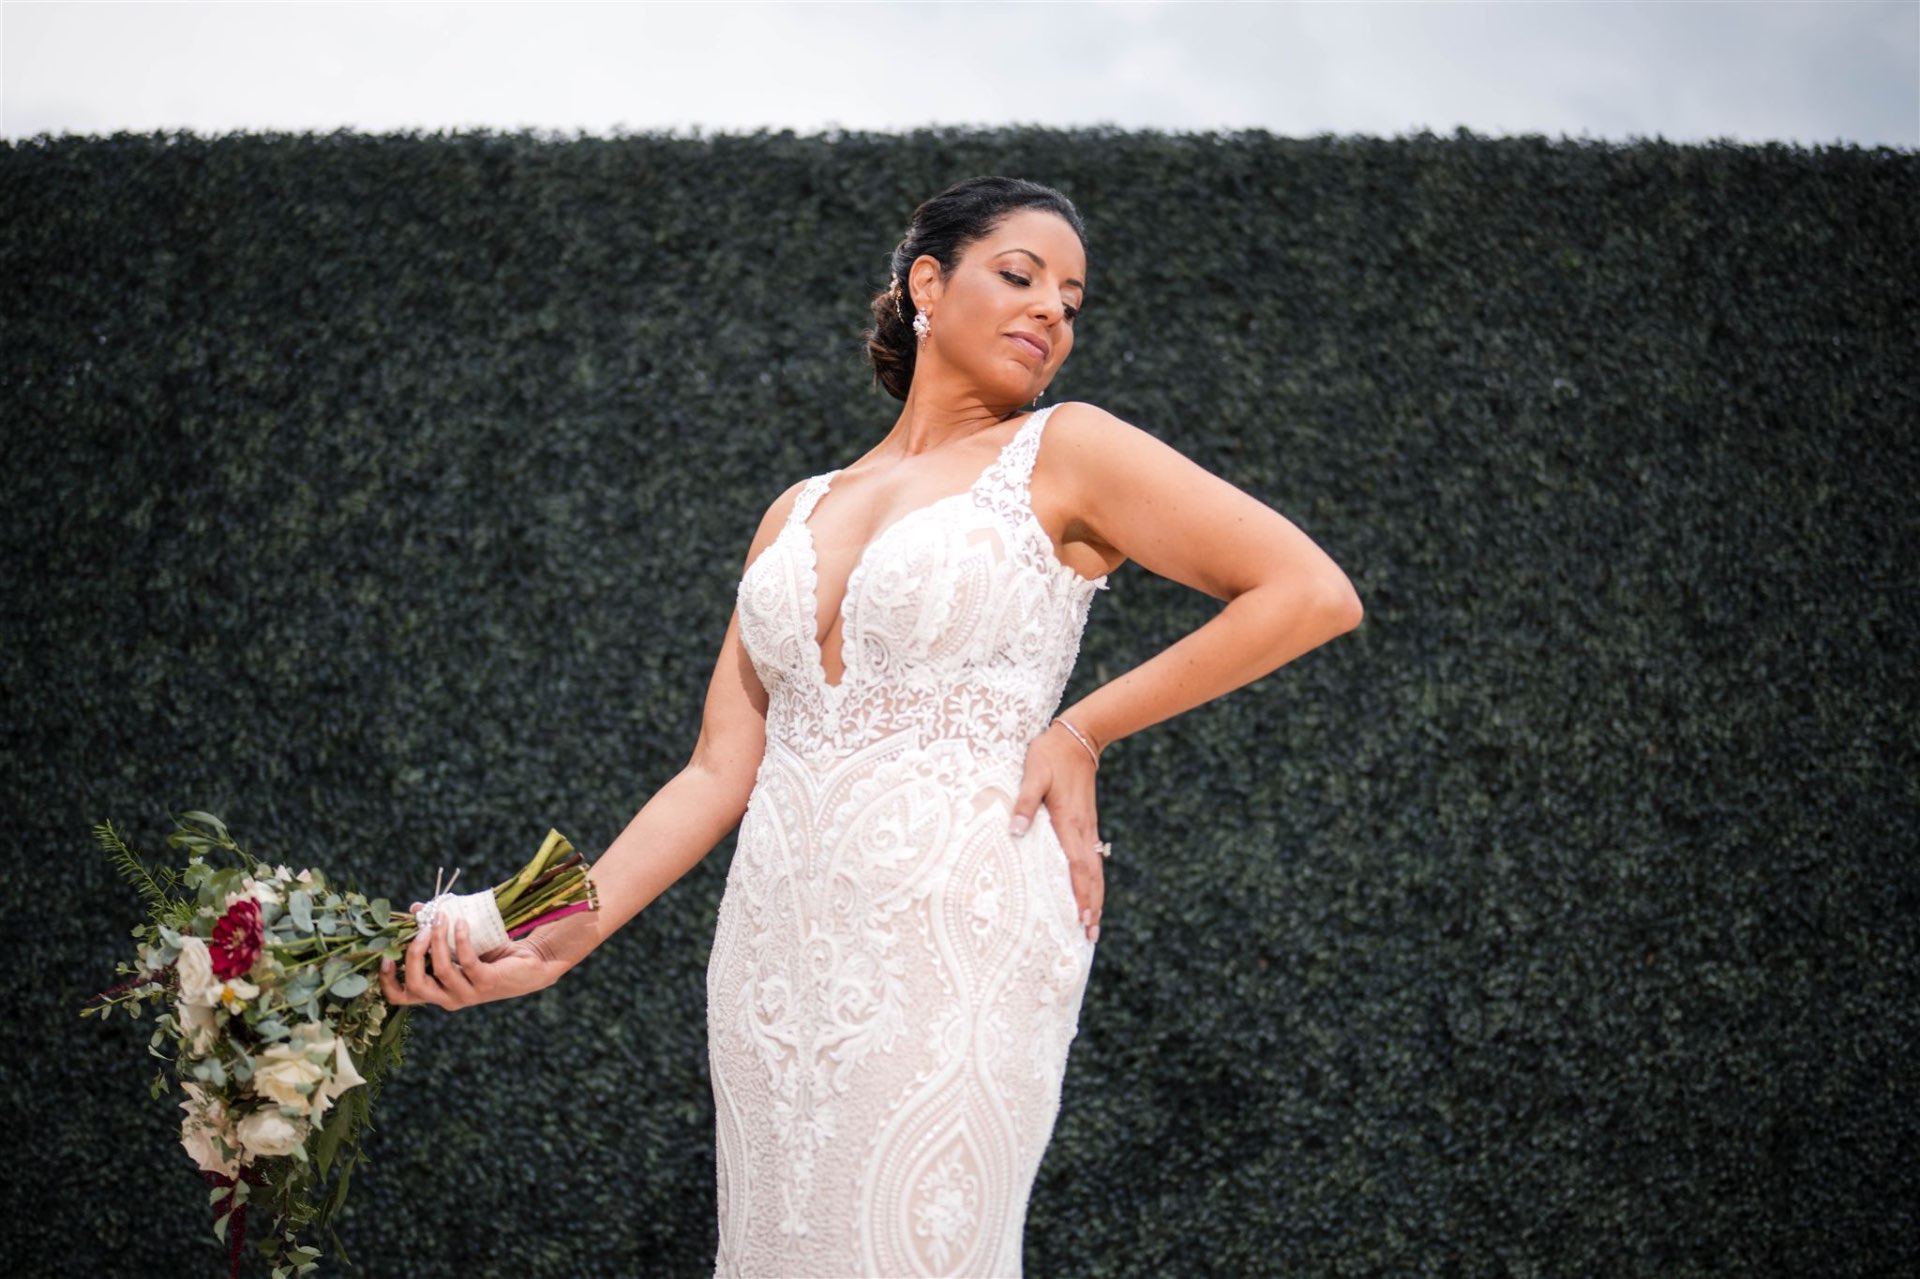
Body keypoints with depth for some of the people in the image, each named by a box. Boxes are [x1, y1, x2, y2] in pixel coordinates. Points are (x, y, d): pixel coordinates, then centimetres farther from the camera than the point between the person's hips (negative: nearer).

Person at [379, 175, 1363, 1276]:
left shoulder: (1062, 453, 3)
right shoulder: (796, 514, 16)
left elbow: (1316, 595, -3)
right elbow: (722, 773, 12)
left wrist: (1083, 731, -2)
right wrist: (561, 936, 0)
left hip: (955, 938, -5)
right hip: (779, 955, 5)